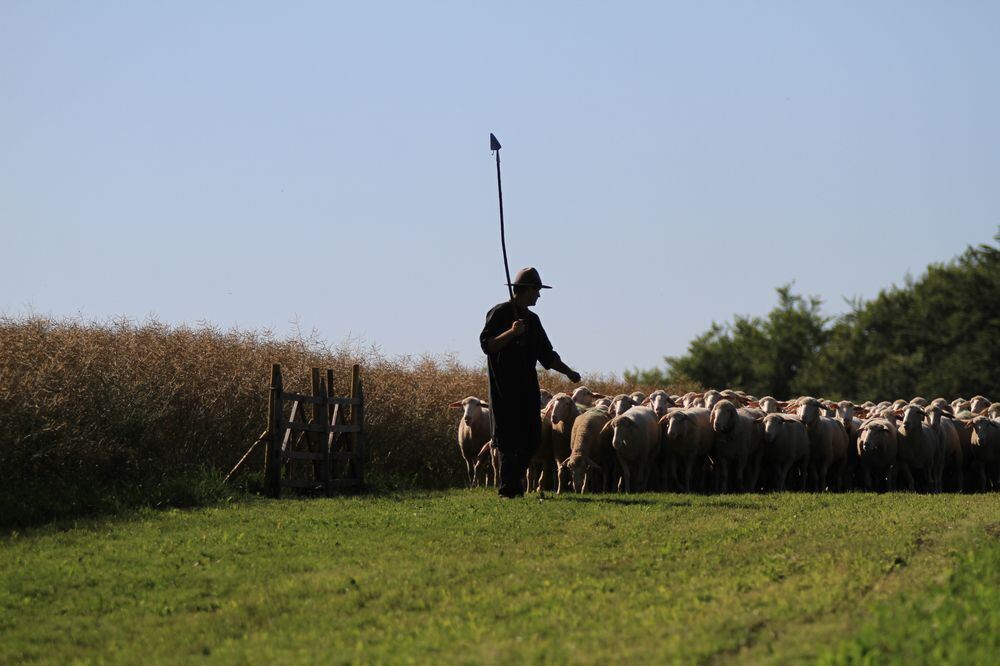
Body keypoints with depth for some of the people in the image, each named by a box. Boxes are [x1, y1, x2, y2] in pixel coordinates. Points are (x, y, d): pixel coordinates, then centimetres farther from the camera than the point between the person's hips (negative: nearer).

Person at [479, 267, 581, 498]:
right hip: (504, 389, -7)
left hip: (527, 388, 7)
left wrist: (569, 372, 16)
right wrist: (511, 333, -25)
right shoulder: (499, 313, -4)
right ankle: (507, 489, -4)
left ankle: (515, 484, 19)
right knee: (508, 440, -7)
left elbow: (546, 354, 24)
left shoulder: (532, 319, 19)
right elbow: (487, 345, -14)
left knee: (531, 439, 6)